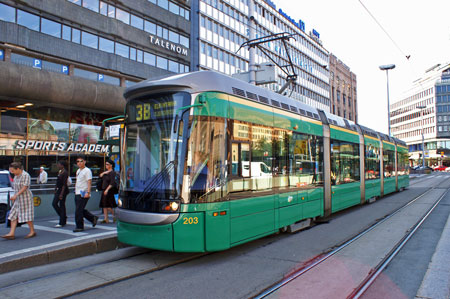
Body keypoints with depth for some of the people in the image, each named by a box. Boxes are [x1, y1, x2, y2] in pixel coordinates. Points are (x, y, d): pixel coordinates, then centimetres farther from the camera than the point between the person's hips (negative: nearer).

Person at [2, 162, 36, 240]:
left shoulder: (25, 175, -15)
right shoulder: (16, 176, 11)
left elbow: (24, 187, -19)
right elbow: (16, 188, 16)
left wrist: (15, 195, -22)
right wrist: (14, 197, 12)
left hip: (25, 198, -8)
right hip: (18, 199, 8)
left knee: (26, 216, -3)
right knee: (13, 215, 1)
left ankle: (32, 232, 9)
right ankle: (11, 233, 0)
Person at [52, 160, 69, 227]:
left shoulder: (65, 173, -16)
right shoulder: (59, 172, 13)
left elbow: (64, 184, -19)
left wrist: (61, 194, -22)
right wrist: (55, 190, 17)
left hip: (63, 190, -10)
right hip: (58, 190, 10)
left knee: (62, 205, -5)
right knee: (54, 203, 10)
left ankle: (62, 223, 5)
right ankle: (64, 217, 21)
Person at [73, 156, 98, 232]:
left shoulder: (87, 171, -9)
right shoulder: (78, 171, 17)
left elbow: (89, 182, -16)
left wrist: (88, 192, -24)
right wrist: (76, 190, 20)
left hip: (83, 194, -8)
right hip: (77, 194, 8)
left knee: (78, 211, -7)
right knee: (81, 210, 11)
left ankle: (79, 227, 4)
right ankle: (93, 218, 26)